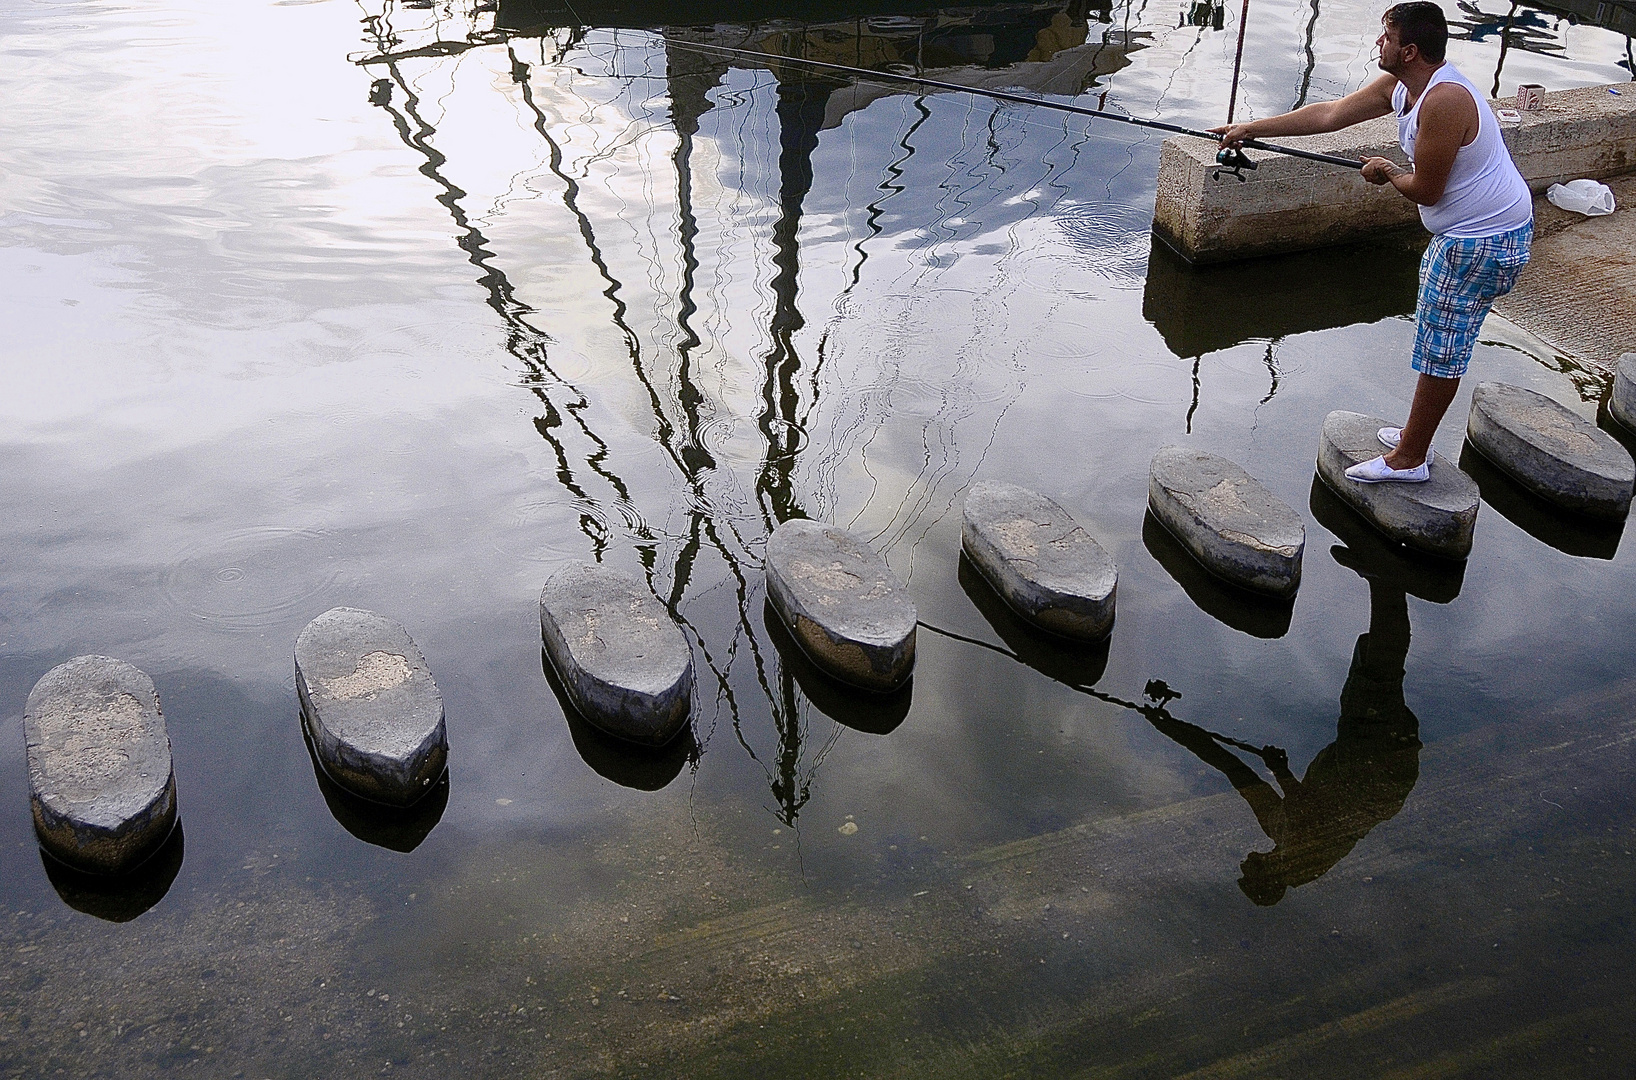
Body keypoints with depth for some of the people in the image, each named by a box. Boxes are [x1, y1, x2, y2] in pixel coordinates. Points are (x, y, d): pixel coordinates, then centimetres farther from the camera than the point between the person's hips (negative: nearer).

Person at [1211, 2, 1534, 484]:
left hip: (1483, 243, -10)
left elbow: (1425, 190, -23)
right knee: (1438, 340, 20)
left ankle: (1408, 460, 10)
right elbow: (1329, 114, 9)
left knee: (1441, 349, -1)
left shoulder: (1443, 101, -28)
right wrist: (1249, 130, 8)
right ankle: (1415, 436, 35)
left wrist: (1388, 173, -2)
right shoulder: (1399, 86, 3)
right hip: (1464, 232, 10)